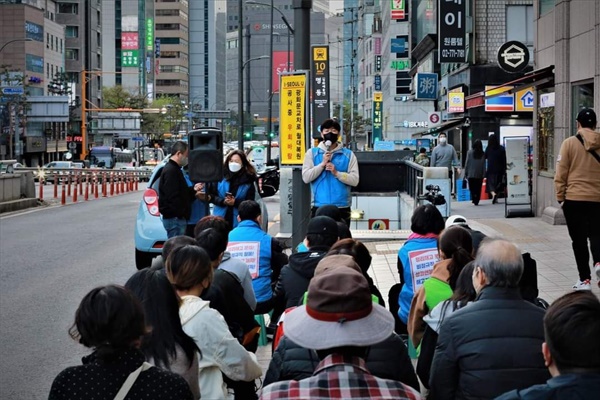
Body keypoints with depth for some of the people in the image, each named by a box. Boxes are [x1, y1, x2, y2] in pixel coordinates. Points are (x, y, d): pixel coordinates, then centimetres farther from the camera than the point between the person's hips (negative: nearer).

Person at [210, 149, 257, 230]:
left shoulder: (248, 181, 0)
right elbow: (211, 195, 5)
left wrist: (235, 202, -18)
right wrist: (222, 201, -13)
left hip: (238, 221, -1)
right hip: (220, 218, 2)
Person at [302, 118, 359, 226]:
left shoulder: (348, 155, 6)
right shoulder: (312, 153, 7)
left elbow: (355, 180, -3)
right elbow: (306, 177, -3)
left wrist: (336, 173, -16)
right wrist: (323, 164, -12)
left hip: (342, 208, 0)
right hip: (319, 207, 0)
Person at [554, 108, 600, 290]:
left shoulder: (570, 143, -6)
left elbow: (561, 173, -6)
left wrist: (560, 196, 4)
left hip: (574, 198, -2)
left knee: (579, 240, 6)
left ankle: (585, 279, 7)